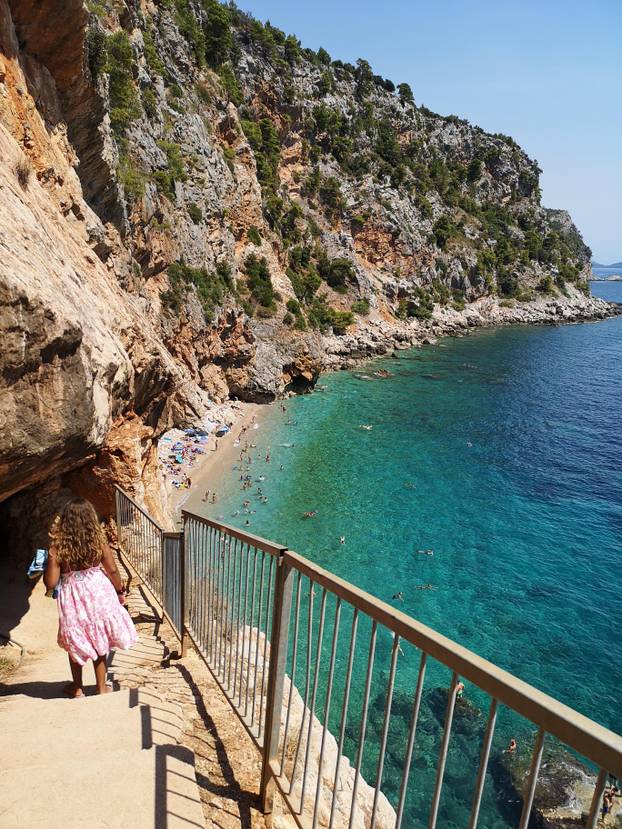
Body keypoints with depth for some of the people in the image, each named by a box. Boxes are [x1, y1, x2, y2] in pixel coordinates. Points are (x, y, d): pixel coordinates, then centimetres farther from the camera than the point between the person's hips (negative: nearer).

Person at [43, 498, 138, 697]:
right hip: (99, 594, 0)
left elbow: (50, 583, -13)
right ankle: (101, 687, 28)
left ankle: (77, 688, 36)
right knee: (99, 644, 17)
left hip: (72, 599, 0)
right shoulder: (99, 542, -13)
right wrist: (120, 591, 10)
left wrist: (50, 557, 1)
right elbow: (113, 571, -6)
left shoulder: (58, 547, -16)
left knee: (76, 644, 22)